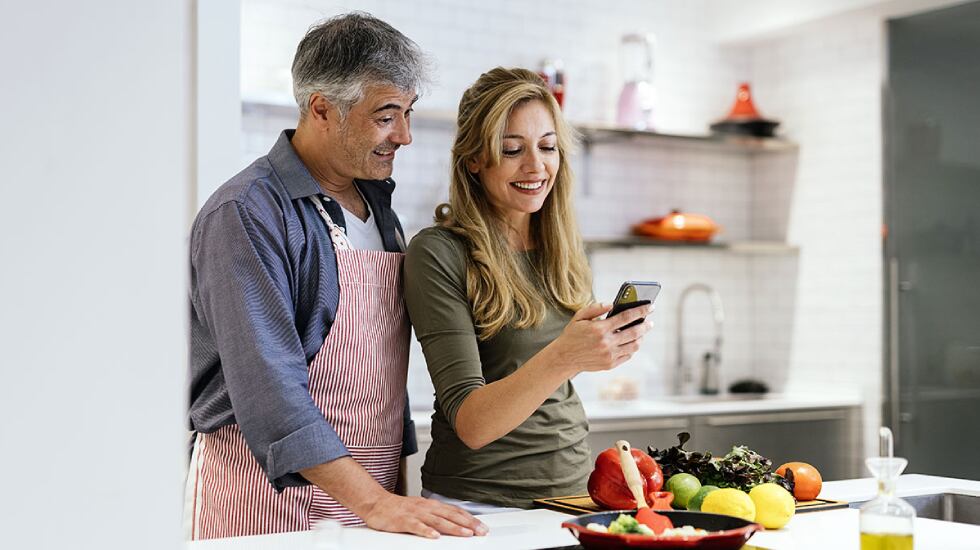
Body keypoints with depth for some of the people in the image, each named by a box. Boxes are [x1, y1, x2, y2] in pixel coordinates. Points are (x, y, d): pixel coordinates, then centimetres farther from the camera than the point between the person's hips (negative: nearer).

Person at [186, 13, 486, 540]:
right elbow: (268, 382, -23)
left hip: (374, 495, 7)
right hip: (268, 493, -6)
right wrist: (372, 500, -28)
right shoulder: (246, 212, -14)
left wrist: (396, 486, 10)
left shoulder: (377, 203, 11)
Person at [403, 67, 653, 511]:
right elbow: (471, 424, -18)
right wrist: (563, 358, -31)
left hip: (572, 489, 5)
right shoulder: (438, 254, -11)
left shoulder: (563, 250, 8)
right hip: (478, 502, -5)